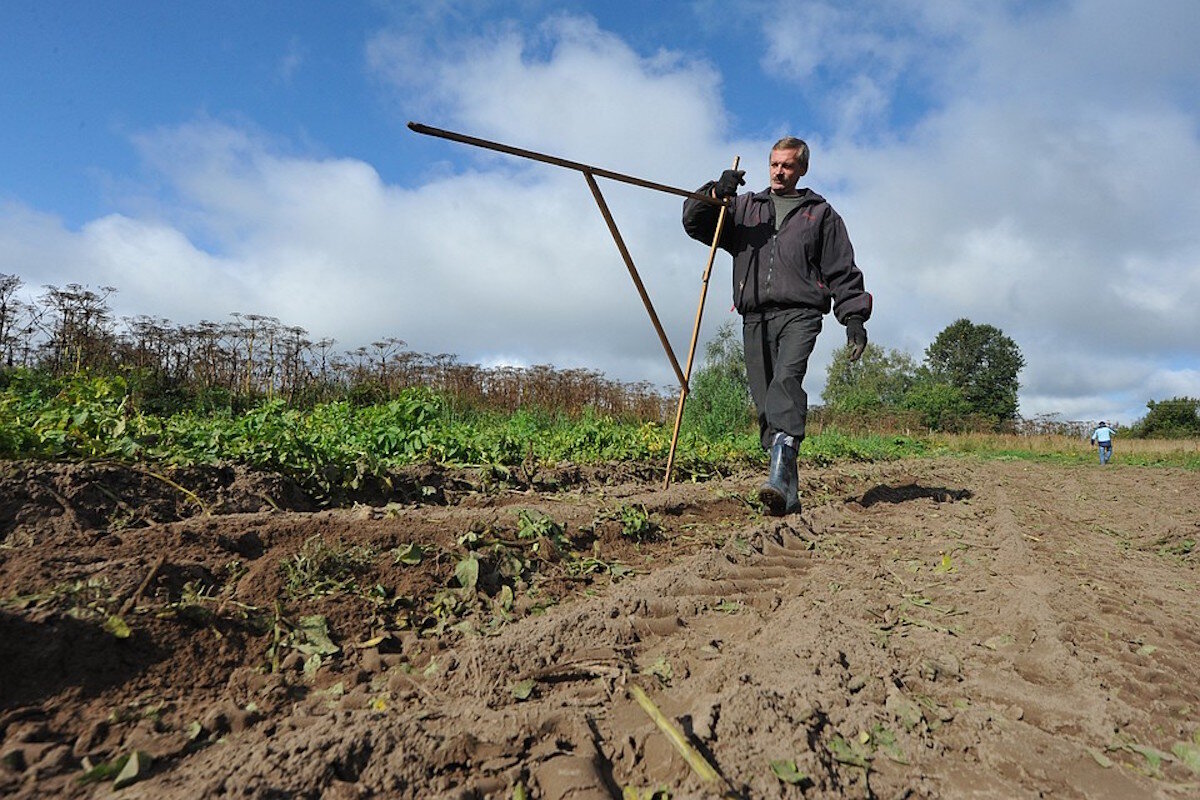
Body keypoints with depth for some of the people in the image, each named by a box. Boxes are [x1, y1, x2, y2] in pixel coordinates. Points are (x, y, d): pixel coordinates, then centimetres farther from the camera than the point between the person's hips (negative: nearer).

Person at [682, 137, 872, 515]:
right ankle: (787, 492, 1)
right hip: (755, 317, 3)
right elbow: (694, 221, 16)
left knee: (787, 379, -28)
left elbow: (843, 271, 14)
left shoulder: (820, 212, 19)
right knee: (765, 402, -3)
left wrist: (854, 317, 3)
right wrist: (716, 193, -2)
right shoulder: (744, 207, 24)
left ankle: (779, 471, -39)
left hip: (800, 313, -2)